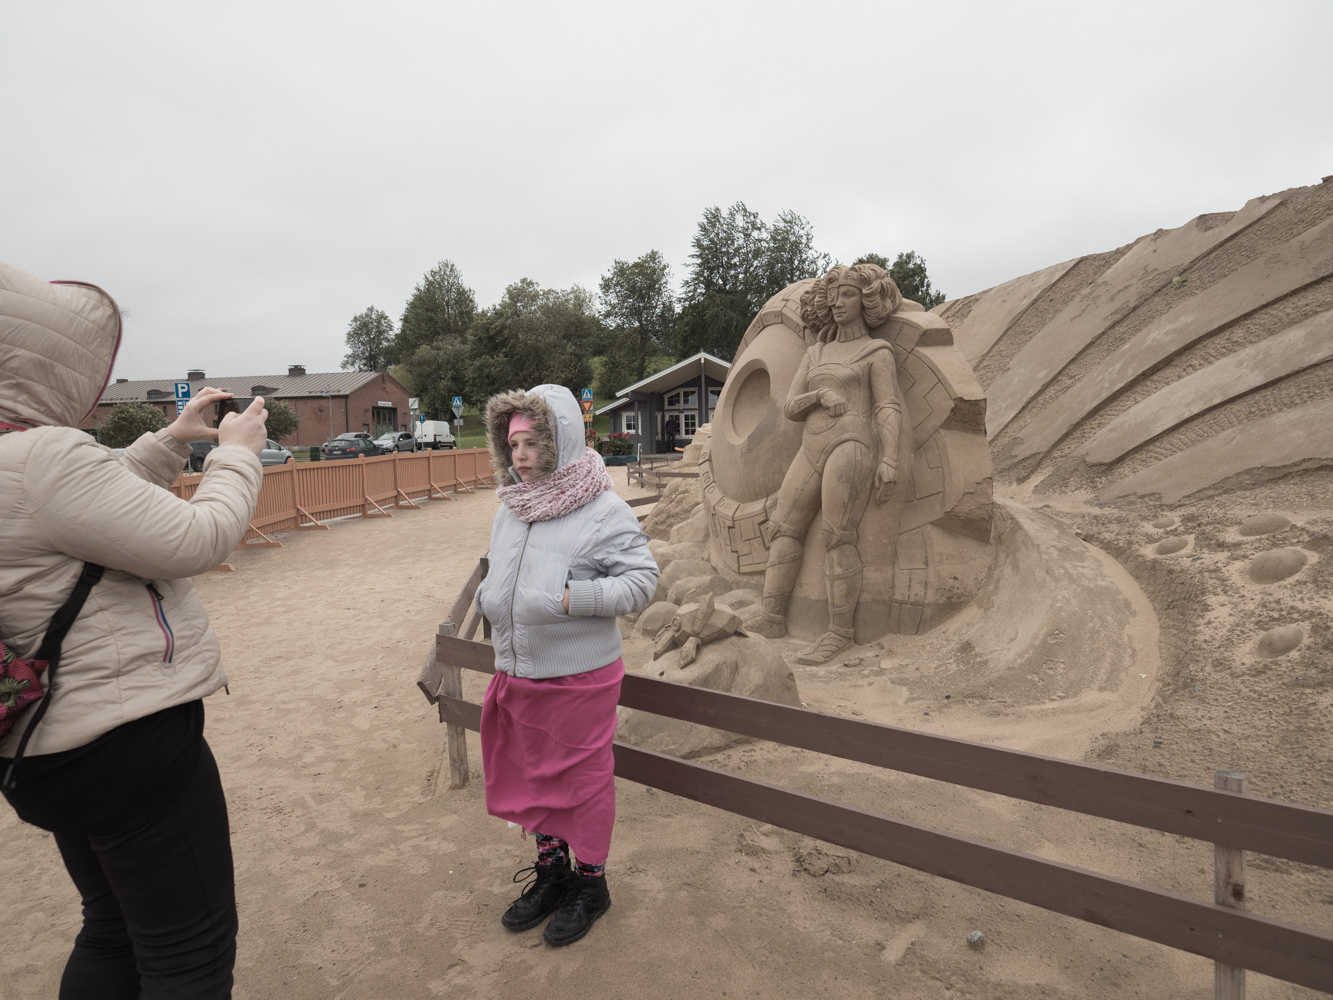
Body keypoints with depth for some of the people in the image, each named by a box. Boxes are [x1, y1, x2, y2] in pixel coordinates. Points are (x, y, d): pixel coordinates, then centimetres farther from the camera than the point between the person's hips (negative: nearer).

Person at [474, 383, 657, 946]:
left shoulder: (603, 512, -17)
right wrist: (488, 596, -1)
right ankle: (551, 868, 44)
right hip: (517, 674, 7)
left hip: (579, 677, -6)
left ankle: (590, 880, 35)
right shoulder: (510, 510, 4)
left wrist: (573, 597, -25)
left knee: (583, 777, 11)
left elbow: (642, 580, -17)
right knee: (532, 772, 21)